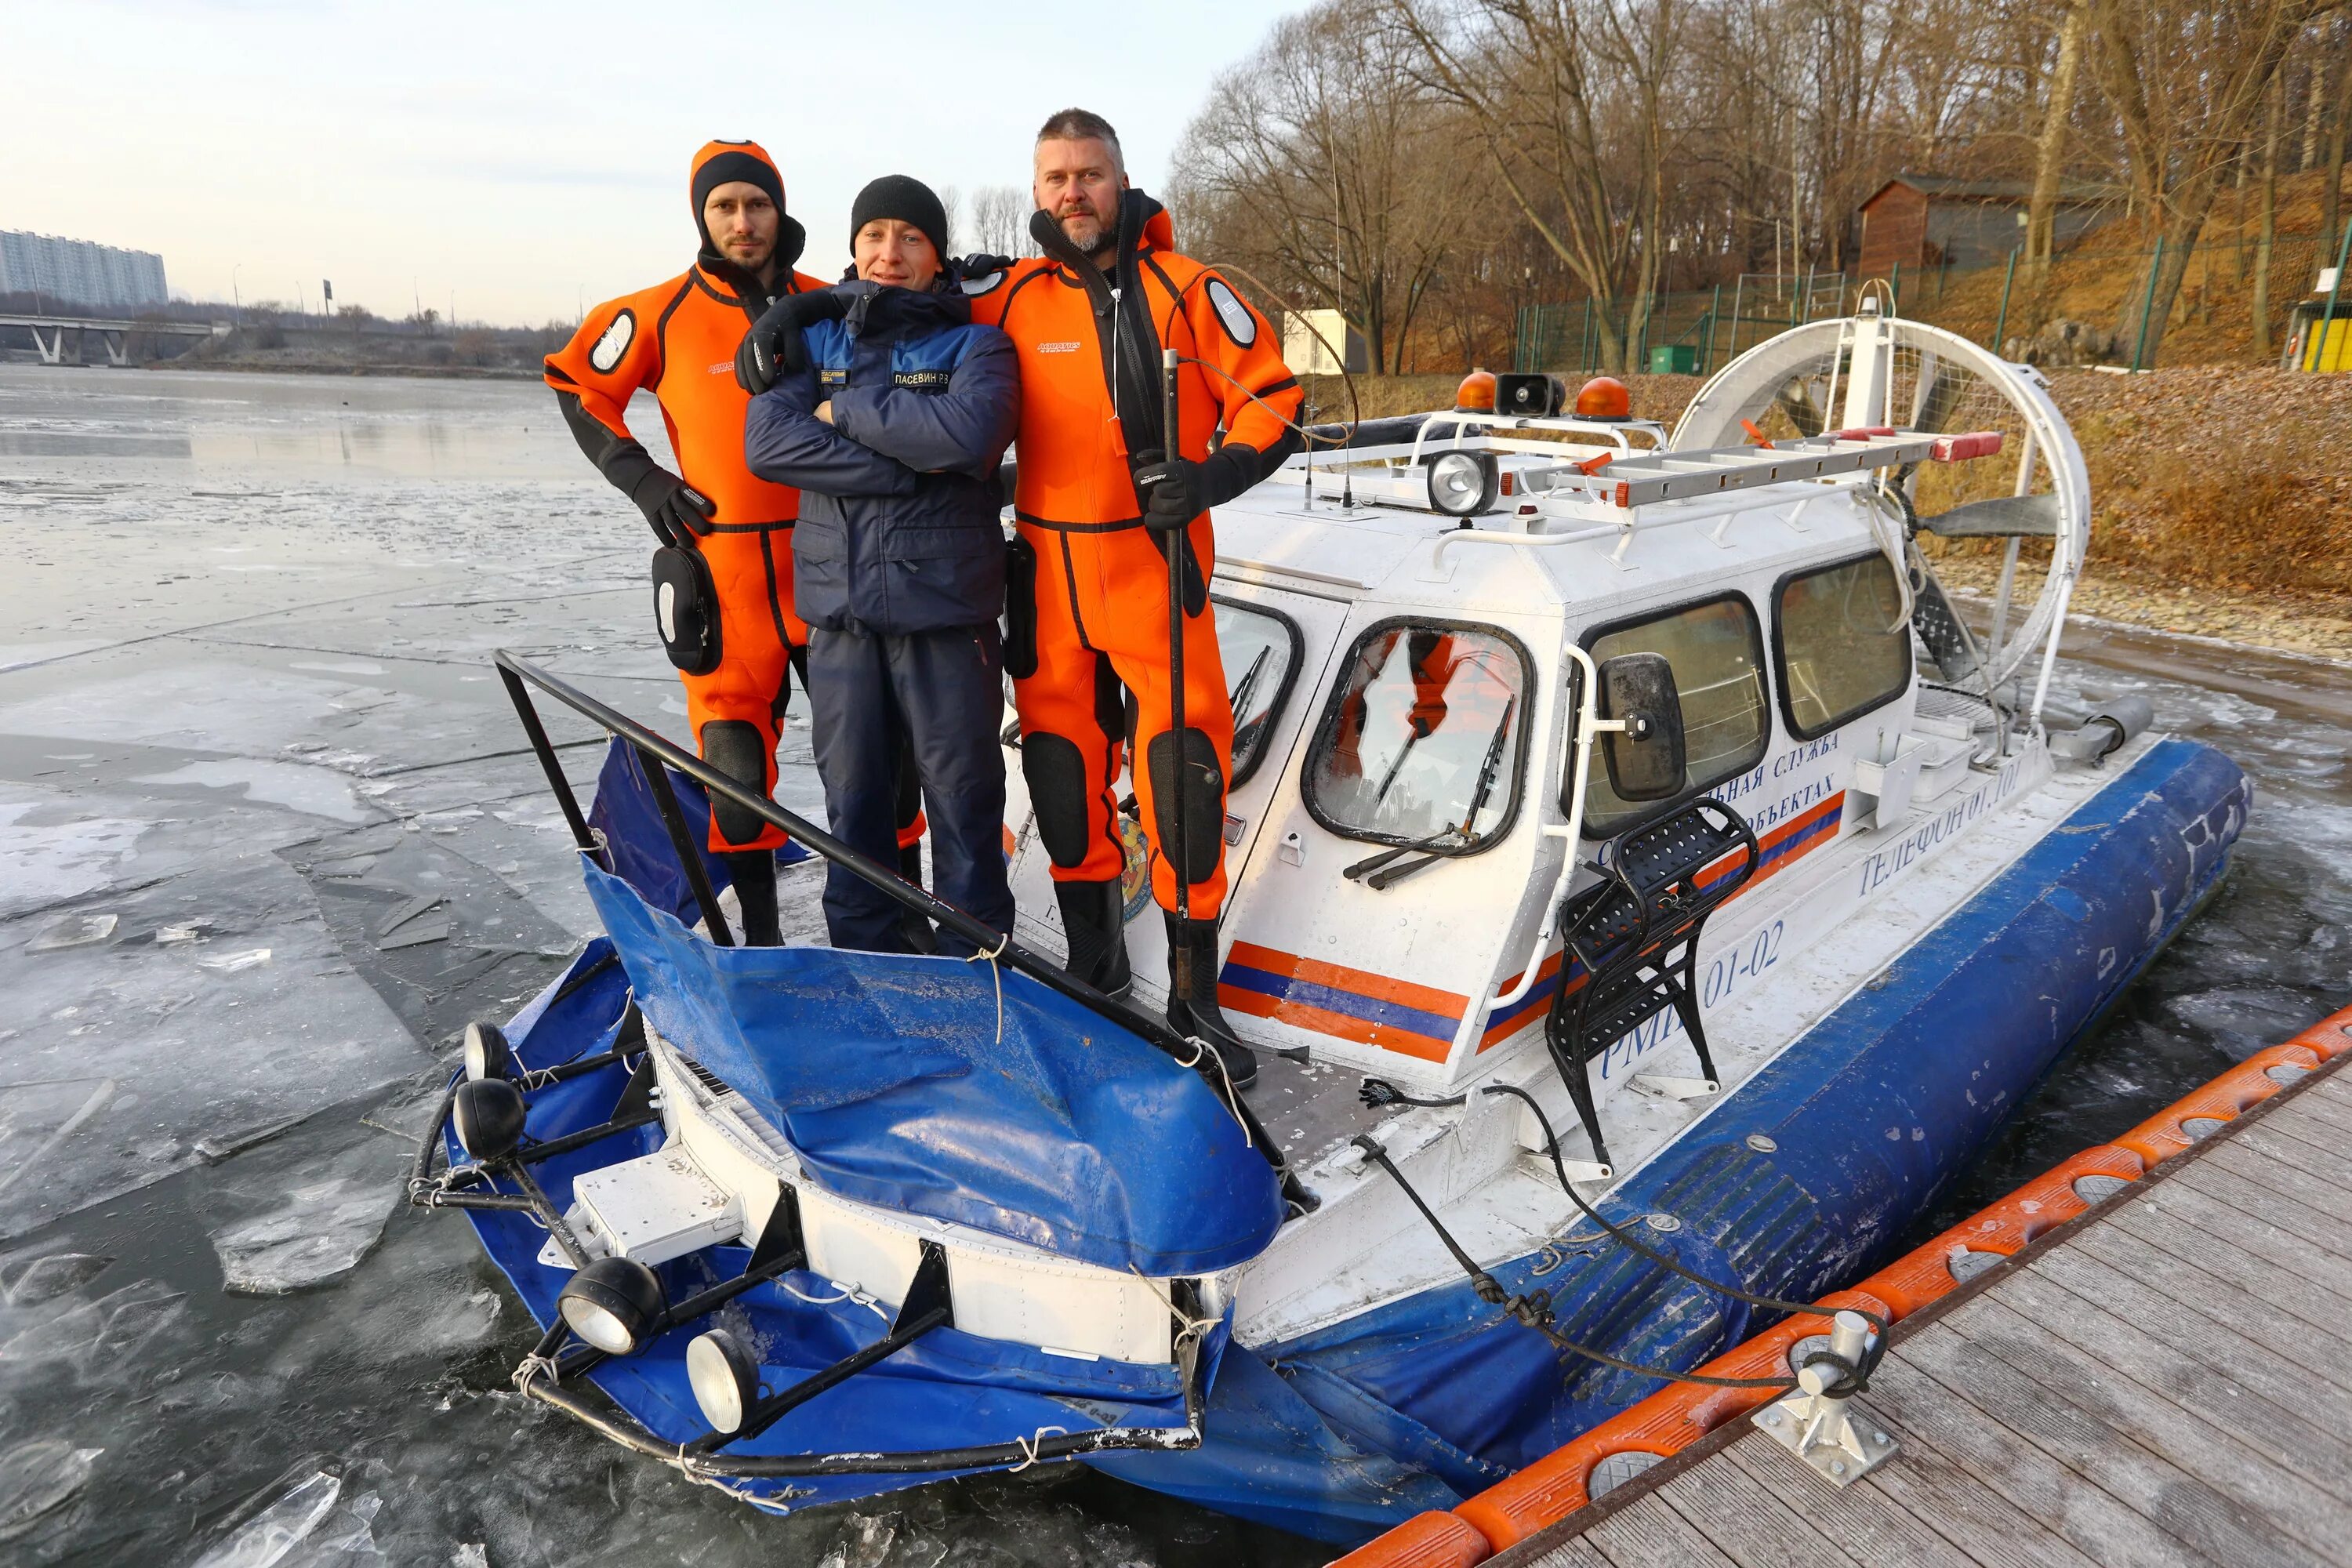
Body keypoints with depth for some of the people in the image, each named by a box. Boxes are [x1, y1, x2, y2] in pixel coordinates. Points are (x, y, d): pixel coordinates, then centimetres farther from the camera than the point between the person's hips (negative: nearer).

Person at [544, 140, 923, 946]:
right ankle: (760, 933, 19)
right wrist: (638, 475, 3)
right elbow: (577, 383, 15)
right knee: (736, 762, 2)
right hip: (725, 571, -1)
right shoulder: (662, 317, 2)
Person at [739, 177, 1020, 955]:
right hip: (840, 609, 3)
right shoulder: (811, 338, 13)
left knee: (964, 801, 3)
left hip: (948, 607, -3)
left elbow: (969, 432, -18)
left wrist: (849, 408, -8)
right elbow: (767, 442, -5)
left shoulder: (977, 344, 4)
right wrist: (906, 466, -12)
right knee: (852, 802, 10)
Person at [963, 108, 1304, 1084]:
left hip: (1157, 562, -3)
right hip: (1048, 573, 3)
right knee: (1062, 763, 10)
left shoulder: (1186, 290, -1)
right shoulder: (1010, 299, 6)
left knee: (1183, 765, -6)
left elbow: (1274, 401, 0)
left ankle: (1193, 988, 7)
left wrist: (1212, 475, -16)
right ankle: (1094, 960, 29)